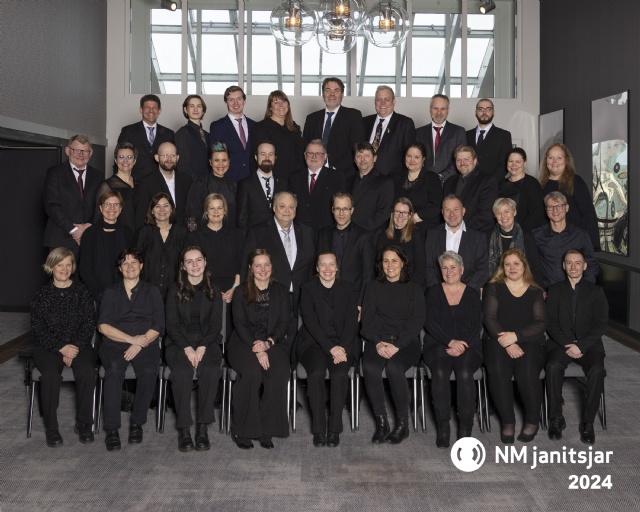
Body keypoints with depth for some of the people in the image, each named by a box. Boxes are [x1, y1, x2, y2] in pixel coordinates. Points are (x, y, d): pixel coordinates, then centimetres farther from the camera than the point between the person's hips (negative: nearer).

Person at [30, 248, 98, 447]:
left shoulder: (82, 292, 7)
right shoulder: (42, 295, 5)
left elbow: (89, 324, 2)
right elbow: (38, 328, 0)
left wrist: (76, 347, -13)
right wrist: (61, 348, -13)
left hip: (79, 345, 1)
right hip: (48, 346, 0)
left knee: (87, 371, -31)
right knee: (51, 374, -32)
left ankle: (84, 423, -13)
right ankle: (51, 427, -15)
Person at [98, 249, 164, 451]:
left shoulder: (151, 291, 15)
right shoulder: (111, 292, 16)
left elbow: (158, 326, 4)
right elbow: (103, 325, 3)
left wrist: (139, 344, -12)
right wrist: (130, 338, -10)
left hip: (145, 344, 0)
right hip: (114, 344, 0)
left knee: (149, 371, -32)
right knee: (114, 370, -33)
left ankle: (137, 423, -16)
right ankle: (111, 429, -28)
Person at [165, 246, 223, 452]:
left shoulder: (213, 291, 13)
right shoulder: (175, 290, 10)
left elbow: (216, 324, 5)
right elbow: (171, 325, 3)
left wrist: (202, 347, -13)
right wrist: (187, 348, -14)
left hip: (207, 342, 1)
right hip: (179, 343, -1)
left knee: (211, 370, -32)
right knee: (182, 371, -33)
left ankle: (202, 427, -25)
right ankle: (184, 429, -26)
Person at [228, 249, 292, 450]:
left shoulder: (281, 291, 14)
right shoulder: (241, 292, 8)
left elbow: (284, 323, 5)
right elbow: (240, 324, -2)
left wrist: (268, 343, -14)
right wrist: (256, 349, -18)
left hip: (273, 343, 2)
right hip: (243, 343, -1)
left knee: (280, 372, -30)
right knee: (252, 372, -33)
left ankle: (267, 429, -19)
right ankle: (242, 430, -20)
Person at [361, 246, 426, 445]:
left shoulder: (413, 289, 10)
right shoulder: (374, 287, 16)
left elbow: (417, 321, 0)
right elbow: (367, 318, 8)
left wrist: (397, 345, -13)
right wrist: (377, 343, -11)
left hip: (406, 341, -2)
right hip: (378, 340, 2)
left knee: (394, 367, -33)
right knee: (370, 367, -31)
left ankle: (403, 423, -17)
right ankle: (381, 421, -19)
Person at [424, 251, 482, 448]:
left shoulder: (472, 294, 14)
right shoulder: (433, 292, 14)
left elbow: (477, 326, 5)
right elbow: (429, 322, 1)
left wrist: (461, 346, -13)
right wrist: (450, 342, -13)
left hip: (468, 346, 0)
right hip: (438, 345, 0)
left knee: (464, 373, -32)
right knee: (440, 372, -32)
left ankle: (465, 427, -22)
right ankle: (443, 427, -24)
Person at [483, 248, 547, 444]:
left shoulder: (535, 292, 14)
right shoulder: (493, 288, 12)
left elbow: (540, 323, 2)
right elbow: (489, 318, 0)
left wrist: (516, 336, -14)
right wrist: (507, 343, -15)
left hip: (529, 341, 0)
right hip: (498, 341, 0)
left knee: (527, 371, -30)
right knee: (498, 371, -32)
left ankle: (532, 421, -8)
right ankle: (507, 421, -16)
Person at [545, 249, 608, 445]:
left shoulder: (595, 291, 9)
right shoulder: (555, 290, 11)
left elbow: (601, 324, 0)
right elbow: (551, 324, 5)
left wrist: (581, 345, -13)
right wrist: (567, 344, -11)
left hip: (589, 344, 0)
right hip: (561, 343, 0)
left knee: (597, 370, -31)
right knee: (553, 366, -31)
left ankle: (587, 422, -18)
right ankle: (556, 419, -18)